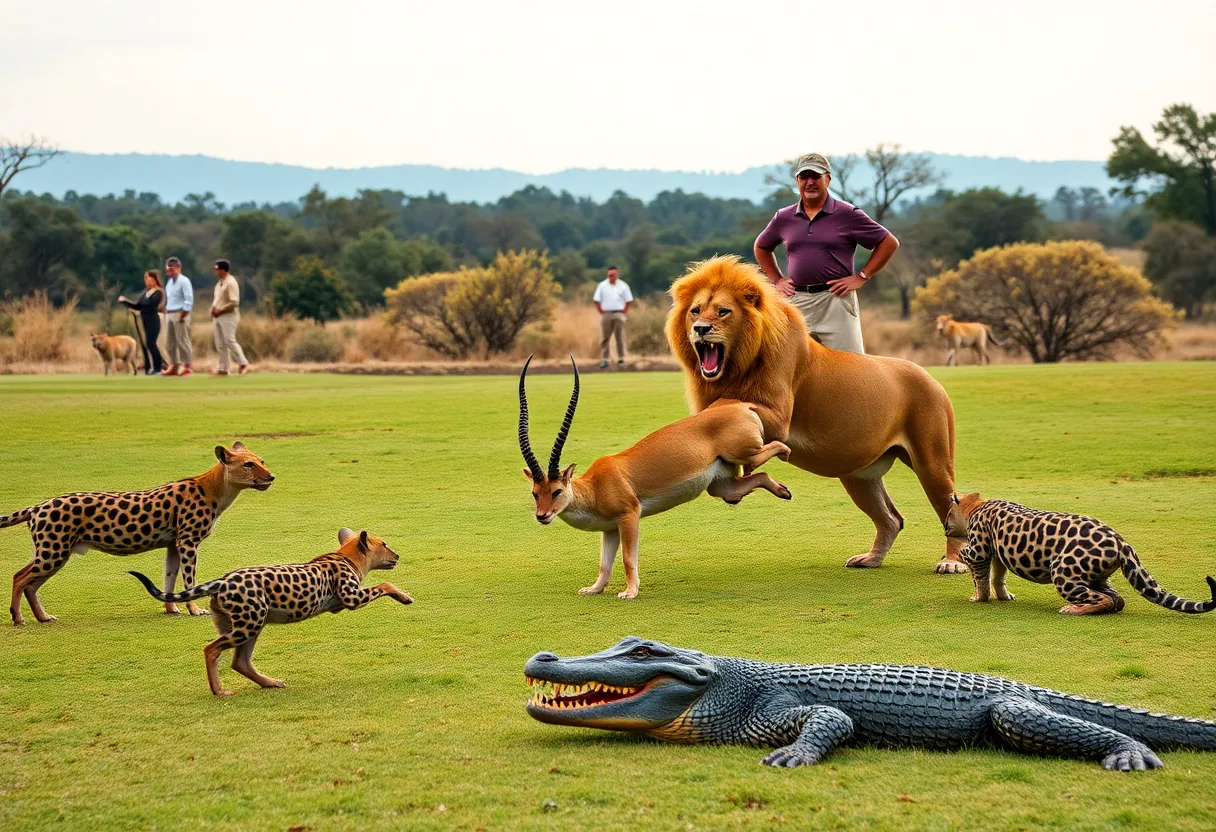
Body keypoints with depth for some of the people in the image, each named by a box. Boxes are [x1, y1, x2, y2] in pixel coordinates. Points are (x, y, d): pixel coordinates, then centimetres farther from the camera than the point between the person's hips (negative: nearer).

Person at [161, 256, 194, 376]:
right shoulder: (169, 282, 16)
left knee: (183, 341, -7)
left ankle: (187, 367, -4)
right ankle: (174, 366, 15)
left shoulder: (184, 281, -9)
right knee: (170, 342, 9)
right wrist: (166, 315, 14)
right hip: (169, 314, 9)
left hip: (180, 314, -9)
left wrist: (183, 316, -18)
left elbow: (189, 299, -15)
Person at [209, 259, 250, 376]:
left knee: (230, 341, -10)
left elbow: (234, 302, -21)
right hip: (218, 317, 9)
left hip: (229, 316, -9)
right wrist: (213, 309, 5)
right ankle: (222, 368, 10)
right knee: (220, 344, 7)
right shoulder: (220, 282, 14)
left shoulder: (231, 282, -15)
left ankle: (243, 364, 0)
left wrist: (220, 310, -17)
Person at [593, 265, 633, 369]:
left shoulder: (623, 286, 4)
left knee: (620, 337, -2)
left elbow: (629, 301, 7)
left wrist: (624, 312, 1)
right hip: (606, 314, 0)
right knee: (605, 338, 0)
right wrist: (601, 312, 0)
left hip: (618, 314, 0)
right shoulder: (602, 285, 4)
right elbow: (596, 300, 5)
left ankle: (621, 359, 3)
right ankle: (604, 359, 2)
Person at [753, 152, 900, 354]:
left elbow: (889, 243, 2)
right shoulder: (783, 218, 10)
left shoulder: (848, 215, 0)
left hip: (836, 299, -4)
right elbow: (761, 247, 28)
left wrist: (862, 277, -4)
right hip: (796, 302, 4)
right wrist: (776, 280, 15)